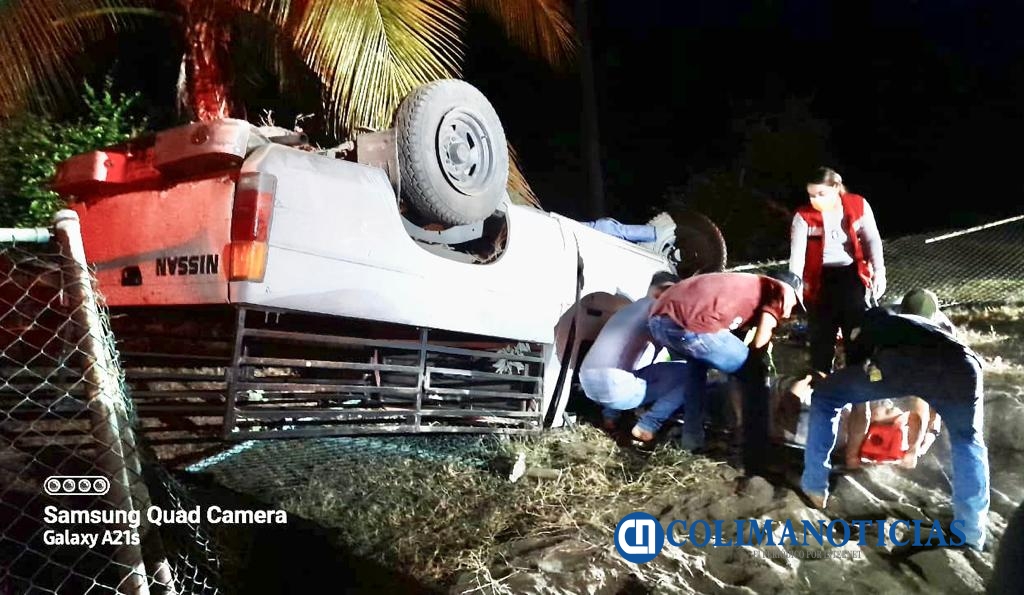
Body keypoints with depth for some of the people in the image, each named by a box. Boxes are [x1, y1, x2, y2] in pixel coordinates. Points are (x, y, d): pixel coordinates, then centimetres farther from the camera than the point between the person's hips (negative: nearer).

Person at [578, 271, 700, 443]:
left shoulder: (628, 308, 27)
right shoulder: (654, 306, 2)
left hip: (587, 383, 9)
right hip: (613, 385, -9)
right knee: (689, 372, -1)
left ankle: (610, 413, 18)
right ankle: (646, 426, -7)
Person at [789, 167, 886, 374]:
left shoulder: (858, 205, -3)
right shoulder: (804, 215, -8)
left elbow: (872, 240, -3)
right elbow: (797, 251, -15)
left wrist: (879, 271, -14)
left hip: (852, 275, 1)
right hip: (821, 279, -1)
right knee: (821, 335, 3)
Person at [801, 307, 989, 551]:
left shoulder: (867, 325, 39)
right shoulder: (935, 328, 47)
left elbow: (854, 378, 41)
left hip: (898, 362, -3)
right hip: (961, 368, 3)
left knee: (825, 396, 22)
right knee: (968, 441, 32)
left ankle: (814, 487, 20)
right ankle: (972, 536, 25)